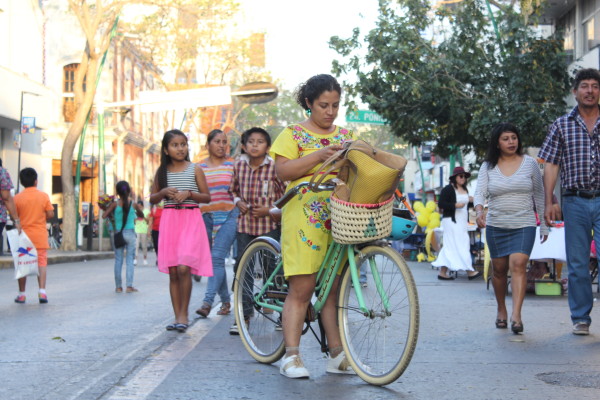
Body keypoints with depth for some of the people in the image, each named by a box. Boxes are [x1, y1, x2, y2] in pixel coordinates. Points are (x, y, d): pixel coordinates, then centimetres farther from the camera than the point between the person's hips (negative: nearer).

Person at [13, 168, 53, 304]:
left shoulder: (17, 198, -3)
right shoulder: (44, 196, -3)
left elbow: (13, 216, -4)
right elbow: (50, 214, -5)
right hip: (40, 236, 0)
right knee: (41, 262, 2)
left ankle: (21, 294, 9)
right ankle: (42, 291, -10)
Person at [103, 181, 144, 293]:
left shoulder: (115, 204, -5)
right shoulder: (133, 204, -2)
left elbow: (104, 215, -9)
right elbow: (141, 215, 13)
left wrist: (111, 216, 9)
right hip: (130, 233, 0)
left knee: (118, 260, 6)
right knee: (129, 260, 3)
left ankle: (118, 286, 7)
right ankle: (129, 286, -2)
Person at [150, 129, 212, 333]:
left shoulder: (195, 169, 3)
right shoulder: (162, 171, 10)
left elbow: (207, 197, 5)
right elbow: (153, 199, 14)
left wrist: (189, 194, -11)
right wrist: (164, 192, -5)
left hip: (190, 219, -3)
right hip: (169, 220, 3)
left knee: (184, 268, -16)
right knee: (173, 272, 3)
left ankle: (184, 314, -5)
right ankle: (177, 316, 10)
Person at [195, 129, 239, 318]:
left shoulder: (233, 164, 4)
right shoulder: (199, 167, 10)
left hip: (229, 216, -3)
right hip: (206, 217, 3)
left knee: (217, 257, -16)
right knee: (214, 260, 6)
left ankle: (207, 302, -22)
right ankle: (226, 300, 19)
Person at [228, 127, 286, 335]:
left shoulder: (274, 167, -7)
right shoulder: (239, 165, 5)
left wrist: (269, 210, -12)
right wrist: (239, 202, 1)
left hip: (269, 223, -3)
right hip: (245, 223, 3)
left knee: (273, 269, -2)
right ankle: (243, 315, 9)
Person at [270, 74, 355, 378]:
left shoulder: (344, 135, 19)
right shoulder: (294, 134, 4)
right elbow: (283, 171, -8)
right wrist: (319, 155, -17)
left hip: (339, 219, 5)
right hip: (305, 218, -4)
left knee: (334, 288, 6)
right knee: (301, 288, -7)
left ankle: (337, 355, 10)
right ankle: (291, 356, -4)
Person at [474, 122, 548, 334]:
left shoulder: (530, 163, 3)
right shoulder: (488, 166, 3)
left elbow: (539, 195, 9)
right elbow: (480, 191, -6)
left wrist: (544, 225, 10)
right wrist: (479, 209, -28)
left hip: (524, 225, -2)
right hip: (496, 226, 2)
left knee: (518, 264, -18)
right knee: (499, 269, 8)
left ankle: (516, 315, -23)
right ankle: (501, 310, 28)